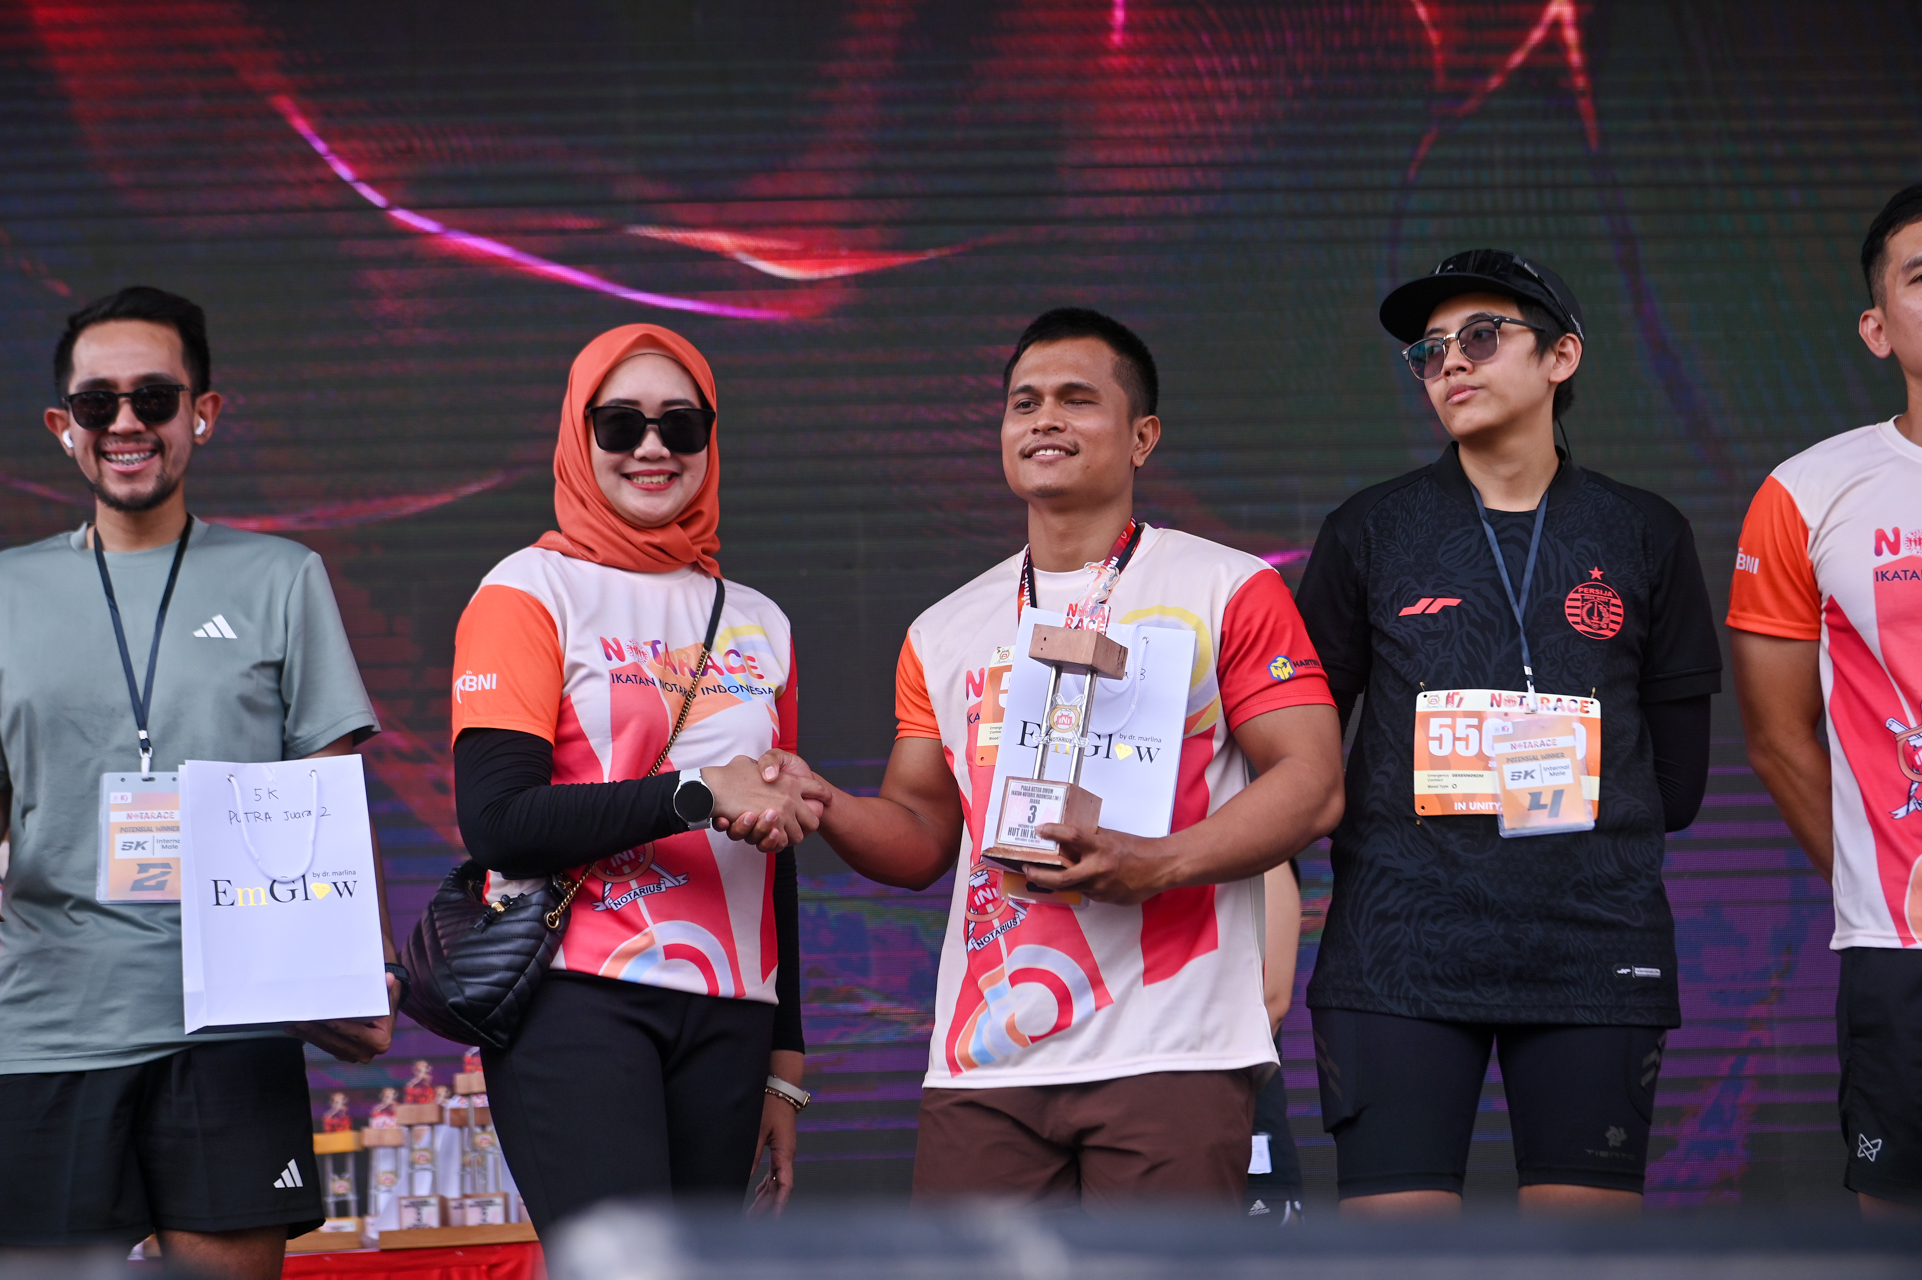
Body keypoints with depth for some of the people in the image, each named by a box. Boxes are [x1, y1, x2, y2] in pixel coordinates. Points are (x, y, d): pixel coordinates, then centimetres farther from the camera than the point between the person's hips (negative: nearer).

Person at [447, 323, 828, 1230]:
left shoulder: (759, 623, 20)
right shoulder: (531, 592, 3)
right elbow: (496, 823, -9)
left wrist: (784, 1065, 21)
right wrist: (695, 795, -15)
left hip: (725, 1018, 5)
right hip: (576, 1001, -5)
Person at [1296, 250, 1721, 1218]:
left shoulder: (1644, 537, 11)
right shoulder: (1369, 531, 10)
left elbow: (1677, 774, 15)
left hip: (1595, 946, 1)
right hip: (1401, 947, -1)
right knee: (1393, 1220, -9)